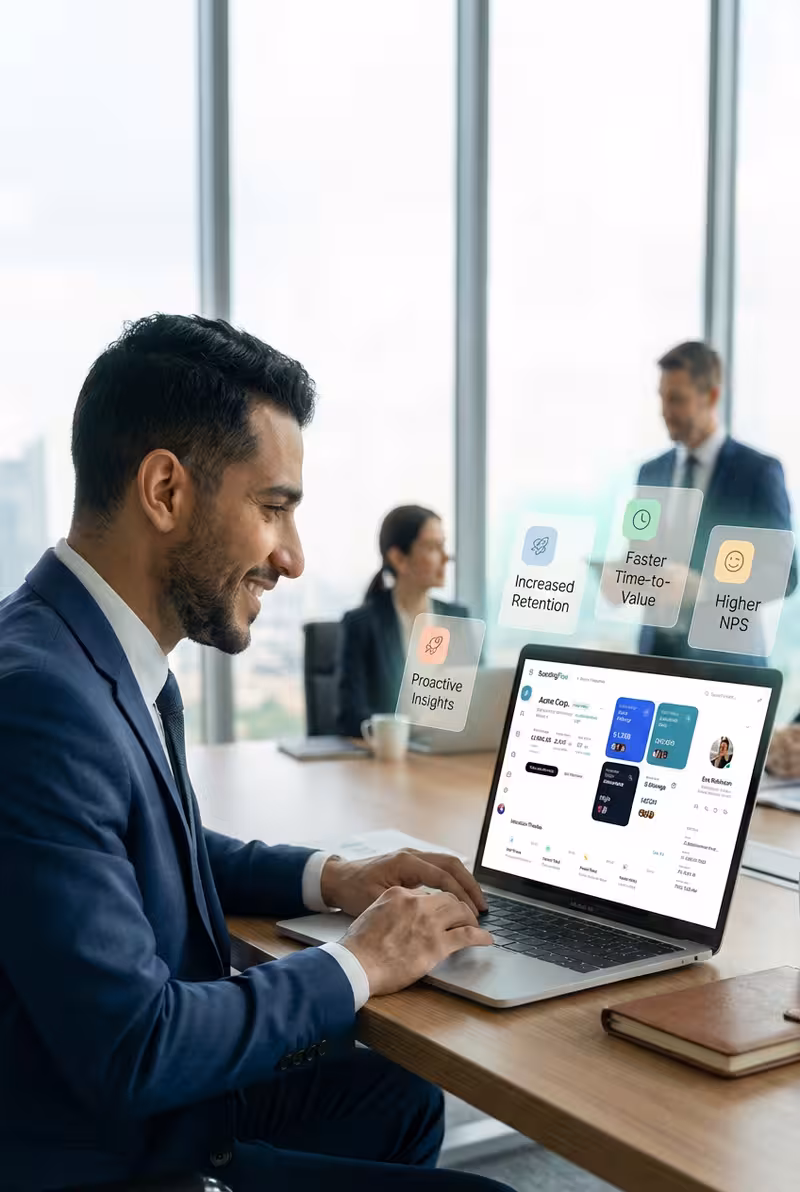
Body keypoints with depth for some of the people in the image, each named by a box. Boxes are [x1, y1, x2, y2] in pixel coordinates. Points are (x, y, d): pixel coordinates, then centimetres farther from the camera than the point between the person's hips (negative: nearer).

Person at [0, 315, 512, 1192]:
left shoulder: (110, 657, -1)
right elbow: (131, 1048, -30)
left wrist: (330, 877, 4)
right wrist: (359, 964, -16)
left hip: (160, 1096, 9)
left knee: (404, 1097, 24)